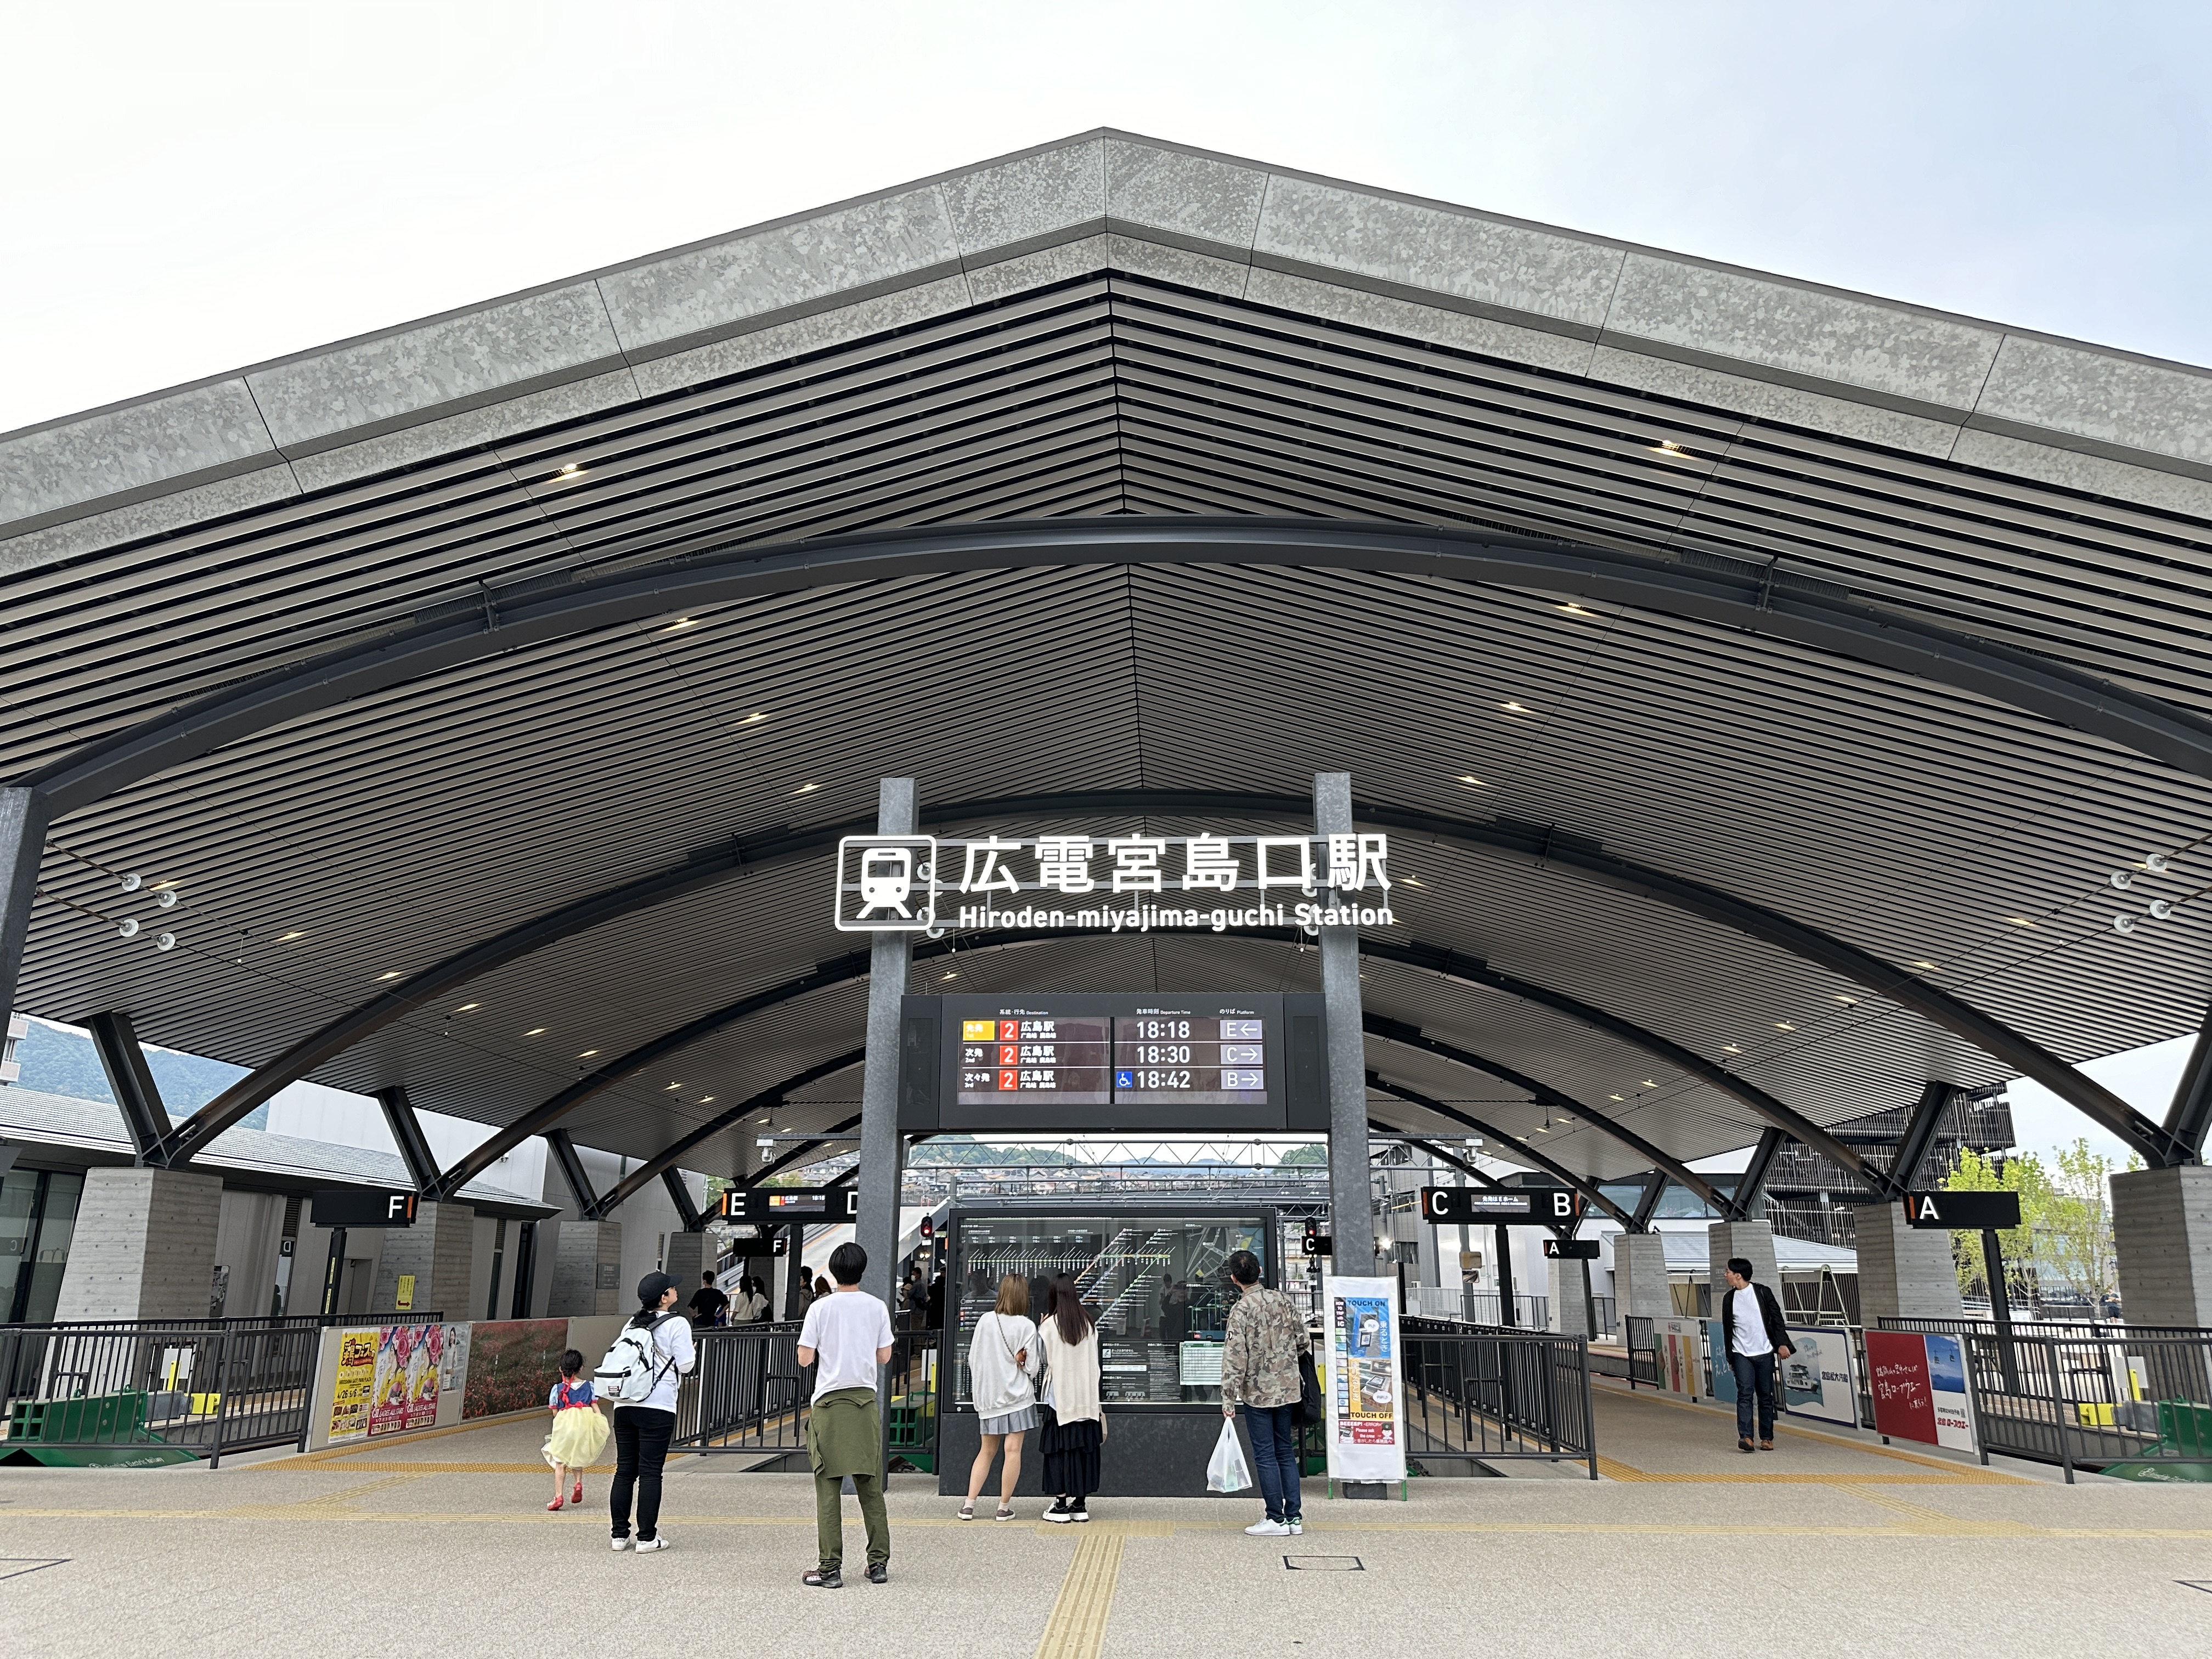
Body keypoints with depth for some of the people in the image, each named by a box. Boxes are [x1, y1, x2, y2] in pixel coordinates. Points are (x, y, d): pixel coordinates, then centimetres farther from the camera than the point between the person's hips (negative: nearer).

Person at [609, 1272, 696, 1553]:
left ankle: (620, 1534, 15)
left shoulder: (633, 1323, 12)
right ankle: (647, 1538, 2)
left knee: (624, 1471, 10)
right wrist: (694, 1353, 13)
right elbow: (686, 1364, -7)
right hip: (658, 1407, -6)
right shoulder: (677, 1323, -6)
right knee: (650, 1473, -1)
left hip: (624, 1405, 6)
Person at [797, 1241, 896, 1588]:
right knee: (871, 1487, 9)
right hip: (866, 1402, 2)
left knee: (828, 1488, 1)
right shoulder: (877, 1307, 2)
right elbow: (884, 1357, 7)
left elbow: (804, 1358, -4)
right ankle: (878, 1563, 12)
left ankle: (830, 1567, 2)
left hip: (830, 1401, -2)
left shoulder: (820, 1307, -5)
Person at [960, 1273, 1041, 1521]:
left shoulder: (985, 1321, -2)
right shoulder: (1027, 1326, -10)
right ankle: (1004, 1507, 3)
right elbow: (1033, 1366, -9)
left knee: (987, 1451, 14)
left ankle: (969, 1504, 11)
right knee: (1013, 1450, 1)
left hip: (988, 1395, 4)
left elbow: (972, 1358, 4)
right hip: (1017, 1396, -4)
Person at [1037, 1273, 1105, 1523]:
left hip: (1060, 1396, -4)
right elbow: (1094, 1363, 8)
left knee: (1060, 1449, 2)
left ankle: (1061, 1505, 3)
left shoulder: (1050, 1325, -8)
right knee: (1085, 1447, 8)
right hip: (1087, 1397, 4)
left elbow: (1044, 1359, 1)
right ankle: (1081, 1504, 12)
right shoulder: (1089, 1323, 4)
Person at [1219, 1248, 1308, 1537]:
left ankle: (1276, 1519, 5)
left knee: (1265, 1456, 2)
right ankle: (1294, 1517, 14)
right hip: (1287, 1389, 6)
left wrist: (1229, 1399, -13)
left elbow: (1235, 1358, -17)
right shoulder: (1283, 1300, 1)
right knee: (1286, 1452, 12)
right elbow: (1302, 1340, 9)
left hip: (1257, 1392, -6)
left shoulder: (1241, 1310, -15)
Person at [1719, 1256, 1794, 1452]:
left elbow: (1777, 1318, 1)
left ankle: (1767, 1438, 14)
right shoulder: (1729, 1299, 10)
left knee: (1766, 1396, 5)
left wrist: (1782, 1343, -8)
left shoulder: (1762, 1292, 1)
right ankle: (1745, 1437, -20)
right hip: (1741, 1354, 1)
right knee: (1745, 1393, -12)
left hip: (1764, 1353, -1)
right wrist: (1729, 1357, 16)